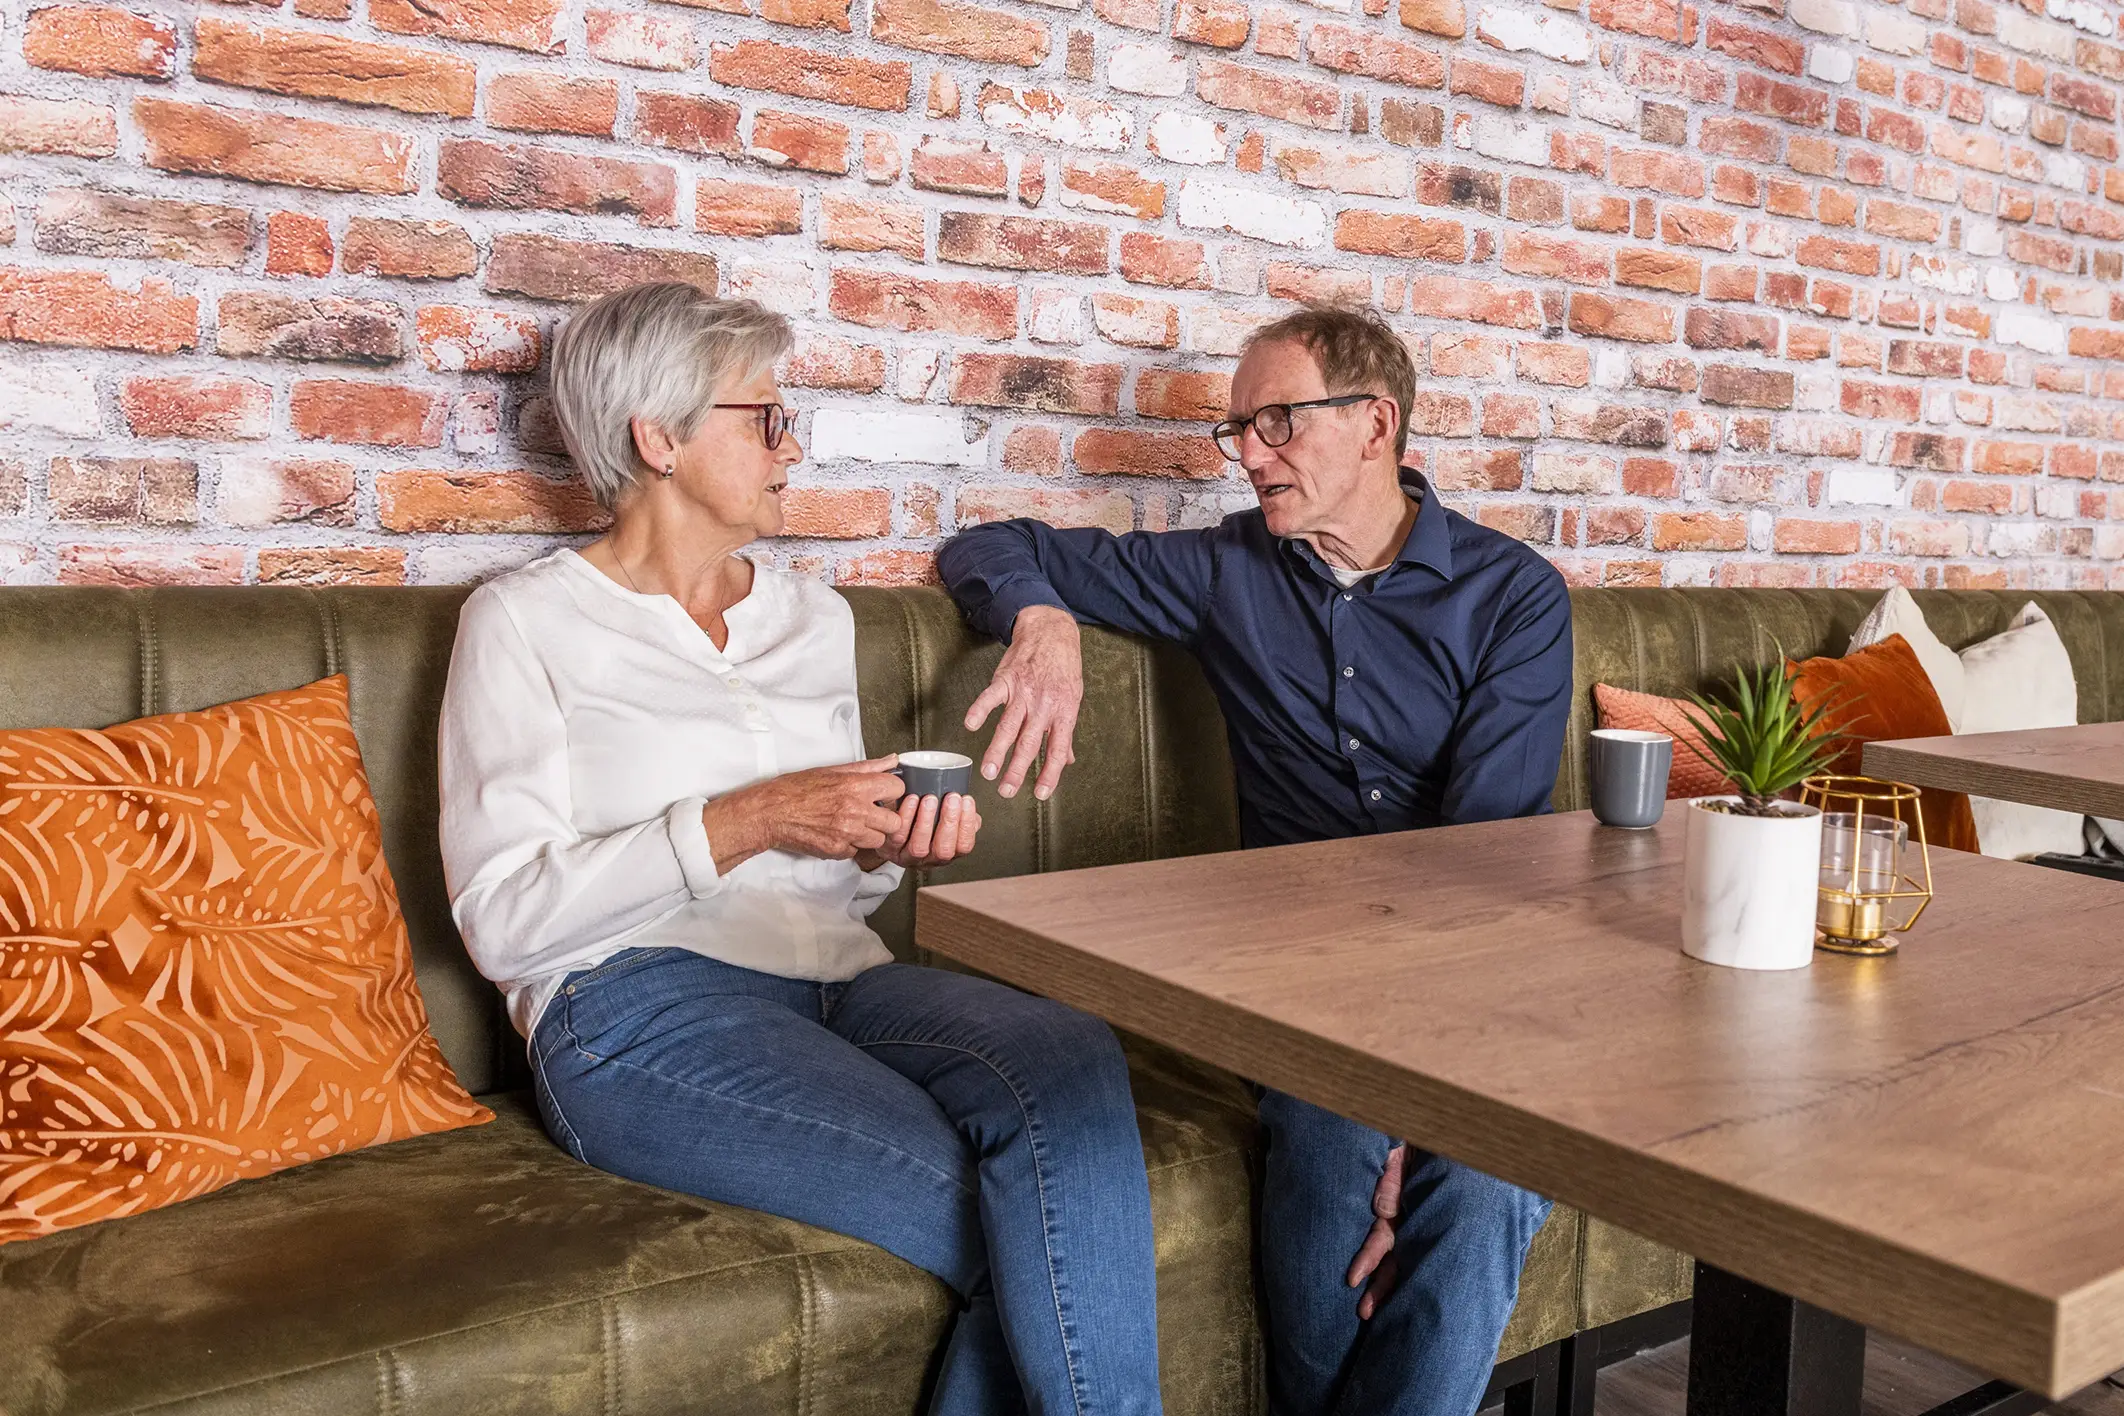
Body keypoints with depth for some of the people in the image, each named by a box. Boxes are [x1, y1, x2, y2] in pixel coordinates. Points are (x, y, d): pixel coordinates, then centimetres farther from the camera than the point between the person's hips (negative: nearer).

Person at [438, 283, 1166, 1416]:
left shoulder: (813, 620, 21)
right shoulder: (528, 622, 4)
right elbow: (501, 918, -6)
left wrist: (890, 851, 3)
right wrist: (745, 821, -14)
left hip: (838, 980, 6)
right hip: (639, 1006, -5)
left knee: (1070, 1060, -29)